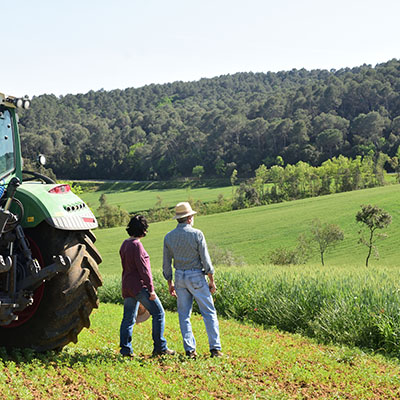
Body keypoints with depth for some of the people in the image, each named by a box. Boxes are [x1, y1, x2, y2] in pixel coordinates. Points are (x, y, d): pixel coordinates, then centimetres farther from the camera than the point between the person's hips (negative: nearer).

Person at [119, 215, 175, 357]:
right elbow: (143, 268, -18)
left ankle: (125, 348, 7)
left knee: (128, 318, 10)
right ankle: (160, 347, -2)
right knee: (158, 313, -2)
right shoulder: (136, 245, -15)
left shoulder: (125, 244, 13)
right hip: (140, 286, -9)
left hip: (127, 286, 9)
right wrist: (151, 289, -16)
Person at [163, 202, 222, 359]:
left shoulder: (168, 237, 3)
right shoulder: (197, 234, -9)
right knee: (209, 312, 2)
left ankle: (190, 350, 6)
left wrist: (170, 283, 17)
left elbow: (166, 263, 7)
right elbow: (205, 259, -9)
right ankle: (215, 348, -2)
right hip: (196, 276, -4)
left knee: (184, 315, 9)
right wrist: (212, 280, -2)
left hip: (179, 277, 4)